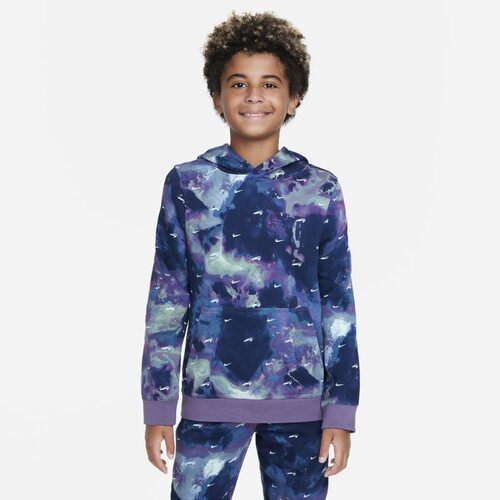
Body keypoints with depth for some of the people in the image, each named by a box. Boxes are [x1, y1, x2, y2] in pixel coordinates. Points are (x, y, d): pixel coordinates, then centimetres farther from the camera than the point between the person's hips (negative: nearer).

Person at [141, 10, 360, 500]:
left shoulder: (321, 188, 2)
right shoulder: (187, 183, 1)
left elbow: (339, 305, 3)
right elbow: (166, 301, 3)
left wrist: (341, 411, 0)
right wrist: (158, 408, 1)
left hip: (301, 402, 1)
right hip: (211, 398, 0)